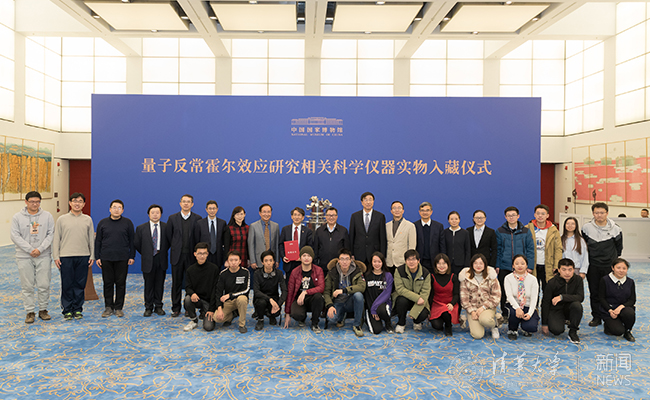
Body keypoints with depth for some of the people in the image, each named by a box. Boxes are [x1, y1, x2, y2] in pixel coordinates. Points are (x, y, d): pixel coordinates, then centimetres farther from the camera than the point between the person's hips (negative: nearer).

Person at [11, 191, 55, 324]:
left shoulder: (47, 216, 2)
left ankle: (43, 310, 17)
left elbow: (51, 234, 0)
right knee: (27, 286, 5)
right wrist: (30, 250, -12)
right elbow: (15, 236, -4)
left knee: (44, 285, 3)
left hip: (44, 256, 0)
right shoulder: (17, 217, 1)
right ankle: (30, 312, 15)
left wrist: (40, 249, -11)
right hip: (24, 257, 0)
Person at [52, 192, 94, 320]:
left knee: (80, 284, 5)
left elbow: (91, 239, 11)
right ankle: (67, 310, 13)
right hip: (66, 257, -1)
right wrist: (56, 256, -2)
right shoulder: (62, 219, 5)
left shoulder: (88, 219, 9)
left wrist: (92, 256, 6)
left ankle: (78, 309, 16)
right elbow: (56, 239, 5)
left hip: (83, 257, 1)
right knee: (67, 285, 2)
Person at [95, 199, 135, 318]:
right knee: (108, 283, 6)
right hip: (106, 259, 1)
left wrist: (132, 256, 1)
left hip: (122, 259, -1)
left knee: (121, 283, 3)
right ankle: (108, 307, 17)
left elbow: (132, 240, 5)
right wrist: (97, 257, 4)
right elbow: (98, 241, 9)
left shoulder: (127, 223, 4)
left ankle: (119, 307, 13)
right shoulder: (103, 223, 7)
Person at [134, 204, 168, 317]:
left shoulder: (166, 227, 2)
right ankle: (148, 308, 15)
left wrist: (162, 251, 7)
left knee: (160, 284, 7)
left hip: (161, 260, 1)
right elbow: (136, 244, 7)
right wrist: (145, 253, 8)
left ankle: (158, 306, 17)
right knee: (149, 285, 5)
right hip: (148, 261, -1)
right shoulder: (141, 228, 1)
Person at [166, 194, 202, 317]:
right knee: (176, 282, 6)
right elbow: (169, 236, 9)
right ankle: (176, 308, 16)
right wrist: (175, 248, 8)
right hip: (177, 255, 1)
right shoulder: (172, 218, 5)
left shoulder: (197, 218, 1)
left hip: (191, 256, -1)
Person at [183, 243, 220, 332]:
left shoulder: (214, 268, -8)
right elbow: (188, 287, 1)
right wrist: (192, 293, -25)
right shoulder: (190, 270, 1)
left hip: (209, 301, -2)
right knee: (187, 299, -33)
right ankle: (194, 320, -4)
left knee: (208, 327, -19)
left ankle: (204, 313, 19)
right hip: (197, 299, 2)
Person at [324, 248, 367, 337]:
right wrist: (330, 305, -21)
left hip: (351, 302, -1)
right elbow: (326, 291, -3)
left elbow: (362, 286, -23)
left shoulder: (357, 271, -6)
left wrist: (343, 290, -32)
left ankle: (357, 325, -14)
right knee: (331, 318, -30)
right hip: (338, 303, 1)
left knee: (358, 295, -34)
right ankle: (341, 317, 12)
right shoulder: (332, 272, -2)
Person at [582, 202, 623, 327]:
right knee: (594, 293, 6)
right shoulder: (587, 228, -3)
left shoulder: (615, 229, -3)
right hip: (593, 266, 1)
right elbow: (584, 245, 12)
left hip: (609, 266, -1)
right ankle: (596, 317, 16)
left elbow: (619, 247, 9)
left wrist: (613, 260, 10)